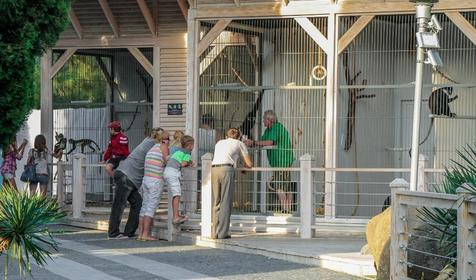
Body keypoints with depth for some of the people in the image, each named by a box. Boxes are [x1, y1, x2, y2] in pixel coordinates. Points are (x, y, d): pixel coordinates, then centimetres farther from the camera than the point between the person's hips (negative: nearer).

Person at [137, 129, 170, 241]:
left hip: (146, 179, 7)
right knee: (151, 208, -6)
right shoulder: (163, 146, -2)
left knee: (144, 207, 8)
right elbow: (167, 161, -4)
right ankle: (145, 234, -8)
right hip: (156, 181, -7)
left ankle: (141, 234, 7)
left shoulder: (151, 149, 20)